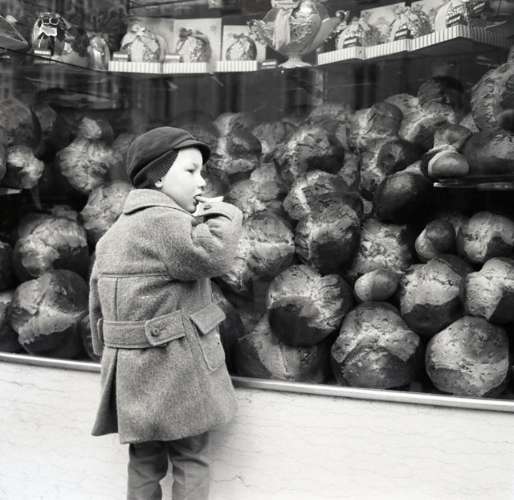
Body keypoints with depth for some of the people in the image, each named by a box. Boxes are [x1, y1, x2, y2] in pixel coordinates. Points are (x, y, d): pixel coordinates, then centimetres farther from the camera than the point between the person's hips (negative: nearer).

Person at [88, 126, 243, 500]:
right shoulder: (162, 220, -17)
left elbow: (97, 309, 14)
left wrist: (111, 360, 23)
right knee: (190, 460, 9)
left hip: (134, 375, 8)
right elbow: (214, 256, -32)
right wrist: (223, 214, -13)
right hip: (178, 373, -8)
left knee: (144, 462, 18)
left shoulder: (112, 235, 11)